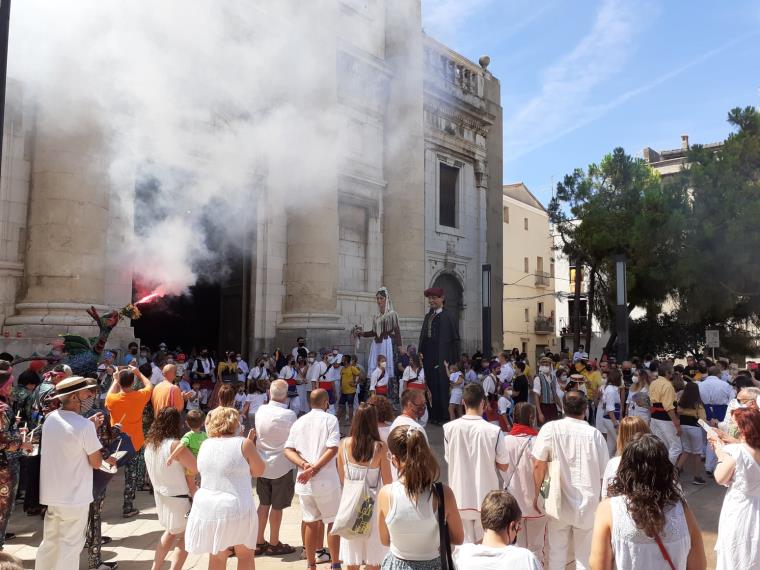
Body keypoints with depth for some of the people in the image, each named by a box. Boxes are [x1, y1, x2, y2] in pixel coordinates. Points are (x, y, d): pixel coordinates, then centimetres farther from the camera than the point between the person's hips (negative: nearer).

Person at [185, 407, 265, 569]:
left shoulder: (205, 445, 5)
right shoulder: (243, 443, -11)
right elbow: (259, 471, 0)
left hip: (207, 508, 5)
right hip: (236, 509, -5)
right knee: (245, 555, 15)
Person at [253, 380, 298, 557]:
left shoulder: (260, 411, -7)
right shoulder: (289, 415, -22)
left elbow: (258, 434, 4)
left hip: (262, 465, 5)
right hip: (281, 466, -5)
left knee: (264, 504, 18)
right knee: (277, 507, 10)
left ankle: (259, 542, 27)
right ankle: (273, 544, 23)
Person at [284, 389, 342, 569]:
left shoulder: (299, 422, 10)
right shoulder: (330, 419, -4)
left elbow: (288, 450, 2)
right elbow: (333, 448, -16)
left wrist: (304, 465, -9)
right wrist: (314, 468, -15)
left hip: (304, 482, 4)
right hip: (326, 481, -4)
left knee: (311, 524, 15)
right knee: (333, 523, 9)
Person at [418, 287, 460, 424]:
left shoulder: (447, 317, -5)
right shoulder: (428, 316, 15)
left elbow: (455, 339, -6)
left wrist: (451, 360, -10)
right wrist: (420, 352, 7)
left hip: (441, 357, -6)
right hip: (428, 356, 6)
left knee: (441, 385, -3)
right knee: (430, 384, 6)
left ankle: (443, 415, 7)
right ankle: (433, 414, 14)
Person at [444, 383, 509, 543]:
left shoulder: (449, 428, -11)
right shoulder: (494, 431, -18)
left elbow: (448, 459, 3)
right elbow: (503, 466, -6)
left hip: (460, 497, 2)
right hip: (486, 498, -1)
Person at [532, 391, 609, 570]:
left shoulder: (550, 428, -10)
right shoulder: (595, 434, -8)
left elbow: (538, 465, -10)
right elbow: (605, 472, -1)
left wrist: (537, 494, 3)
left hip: (559, 502, 0)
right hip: (588, 504, 1)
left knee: (556, 555, 14)